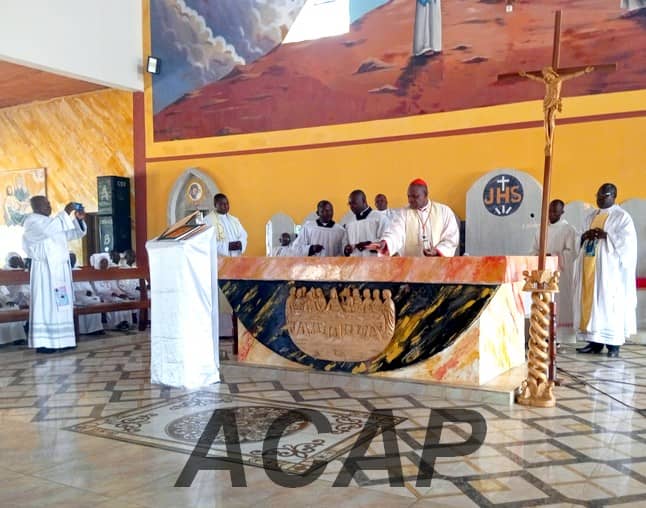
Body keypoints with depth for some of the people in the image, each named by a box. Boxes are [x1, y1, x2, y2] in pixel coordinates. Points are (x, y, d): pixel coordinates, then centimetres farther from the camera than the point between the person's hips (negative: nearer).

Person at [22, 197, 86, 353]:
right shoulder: (31, 221, -5)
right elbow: (48, 229, -26)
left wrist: (78, 220, -2)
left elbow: (75, 233, 17)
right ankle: (43, 342, -7)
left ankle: (61, 340, 8)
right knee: (46, 304, -9)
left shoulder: (55, 222, 19)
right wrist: (65, 213, -24)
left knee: (62, 304, 5)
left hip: (61, 268, 8)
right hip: (44, 269, -8)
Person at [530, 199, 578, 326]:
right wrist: (537, 257, -7)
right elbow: (534, 250, 15)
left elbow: (571, 253, -10)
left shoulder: (569, 229, -2)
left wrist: (551, 256, -20)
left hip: (560, 276, -5)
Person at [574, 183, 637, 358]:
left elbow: (628, 241, -10)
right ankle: (595, 341, 6)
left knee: (609, 302, -8)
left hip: (609, 266, -6)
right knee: (589, 301, 2)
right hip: (589, 266, 6)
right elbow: (582, 240, 20)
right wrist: (584, 236, -2)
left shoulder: (622, 216, 0)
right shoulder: (590, 217, 18)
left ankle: (613, 343, -3)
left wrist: (606, 235, -17)